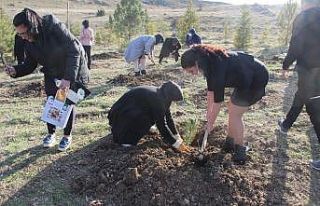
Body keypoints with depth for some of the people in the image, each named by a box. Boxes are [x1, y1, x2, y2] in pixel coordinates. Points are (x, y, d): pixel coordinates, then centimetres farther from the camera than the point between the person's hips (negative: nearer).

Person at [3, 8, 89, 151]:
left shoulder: (54, 27, -30)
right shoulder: (29, 43, -11)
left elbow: (74, 50, -30)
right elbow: (29, 65, -1)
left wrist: (68, 78, -34)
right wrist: (15, 71, -23)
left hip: (73, 70, -5)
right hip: (52, 74, 5)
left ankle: (67, 136, 18)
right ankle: (51, 134, 22)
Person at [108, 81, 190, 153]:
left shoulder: (161, 95, -4)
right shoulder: (156, 99, -30)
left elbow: (168, 117, 3)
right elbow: (162, 125, -28)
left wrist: (178, 138, 4)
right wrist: (177, 144, -22)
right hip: (123, 113, -9)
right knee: (145, 120, -29)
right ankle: (124, 137, -10)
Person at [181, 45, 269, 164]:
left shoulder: (217, 66, -31)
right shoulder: (210, 61, -4)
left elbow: (218, 100, -25)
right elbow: (211, 90, 5)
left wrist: (210, 123, -14)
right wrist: (209, 113, 8)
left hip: (256, 79, -9)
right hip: (246, 78, 9)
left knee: (234, 114, -4)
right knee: (232, 110, 13)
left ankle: (240, 152, 8)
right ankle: (230, 143, 27)